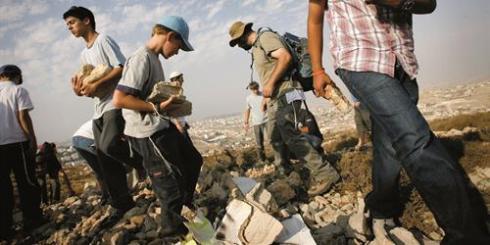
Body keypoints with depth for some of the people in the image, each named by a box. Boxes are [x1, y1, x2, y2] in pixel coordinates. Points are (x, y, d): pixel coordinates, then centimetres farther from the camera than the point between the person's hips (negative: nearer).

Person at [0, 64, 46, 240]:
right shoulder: (19, 91, 0)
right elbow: (23, 117, -9)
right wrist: (32, 140, -6)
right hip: (17, 142, -4)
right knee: (27, 183, 5)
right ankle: (32, 221, 7)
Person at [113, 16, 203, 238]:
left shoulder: (153, 58, 12)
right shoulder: (142, 58, -18)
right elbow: (119, 99, -25)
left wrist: (168, 100, 9)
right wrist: (157, 108, -23)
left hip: (162, 127, 10)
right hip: (148, 133, -10)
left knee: (193, 160, 22)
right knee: (171, 182, 0)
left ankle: (184, 208, 38)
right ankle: (173, 228, 20)